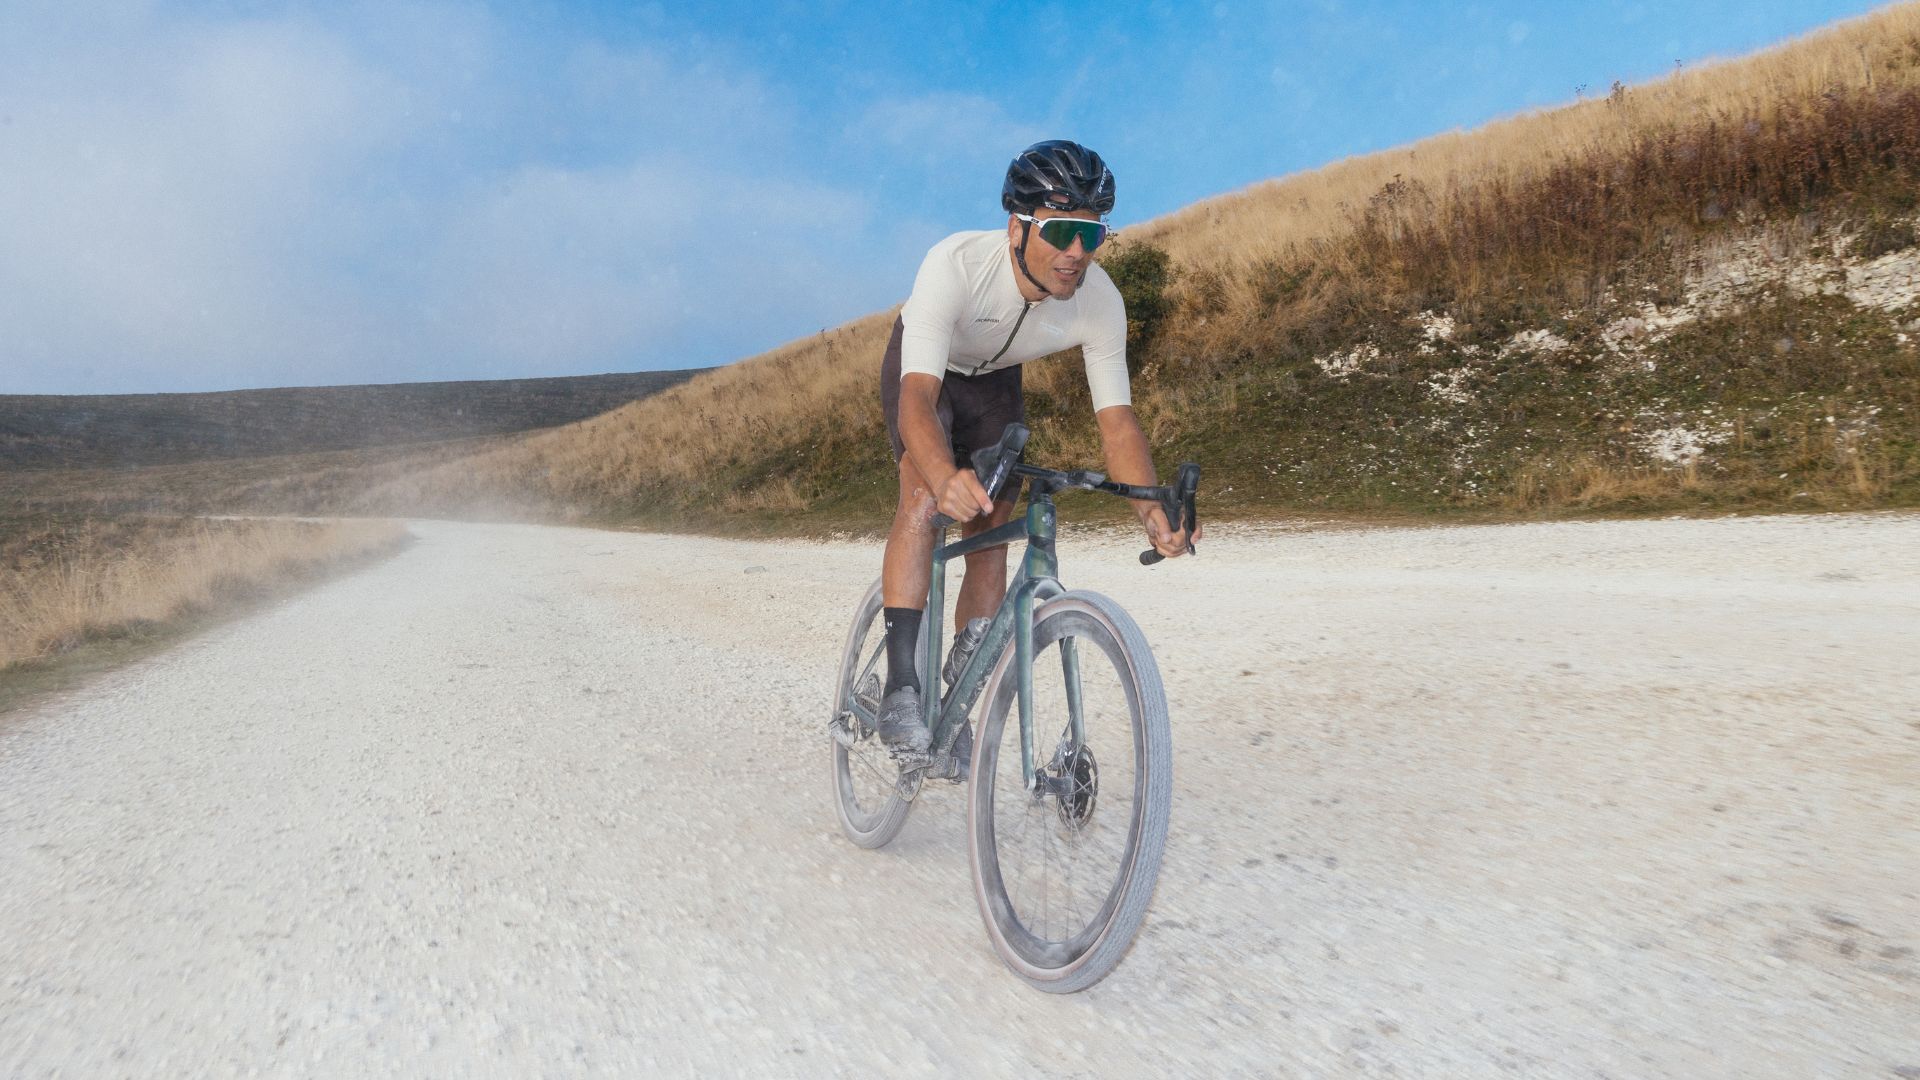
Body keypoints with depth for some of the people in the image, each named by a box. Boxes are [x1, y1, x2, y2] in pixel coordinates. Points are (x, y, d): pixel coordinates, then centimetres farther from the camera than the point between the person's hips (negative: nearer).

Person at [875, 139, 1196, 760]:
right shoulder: (956, 264, -40)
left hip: (994, 382, 4)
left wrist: (1151, 508, -46)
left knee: (991, 532, -1)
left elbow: (1116, 417, -28)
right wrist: (945, 476, -70)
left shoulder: (1101, 302, -29)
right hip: (924, 371, -3)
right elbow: (918, 394, -49)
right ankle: (901, 688, -26)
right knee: (924, 495, -29)